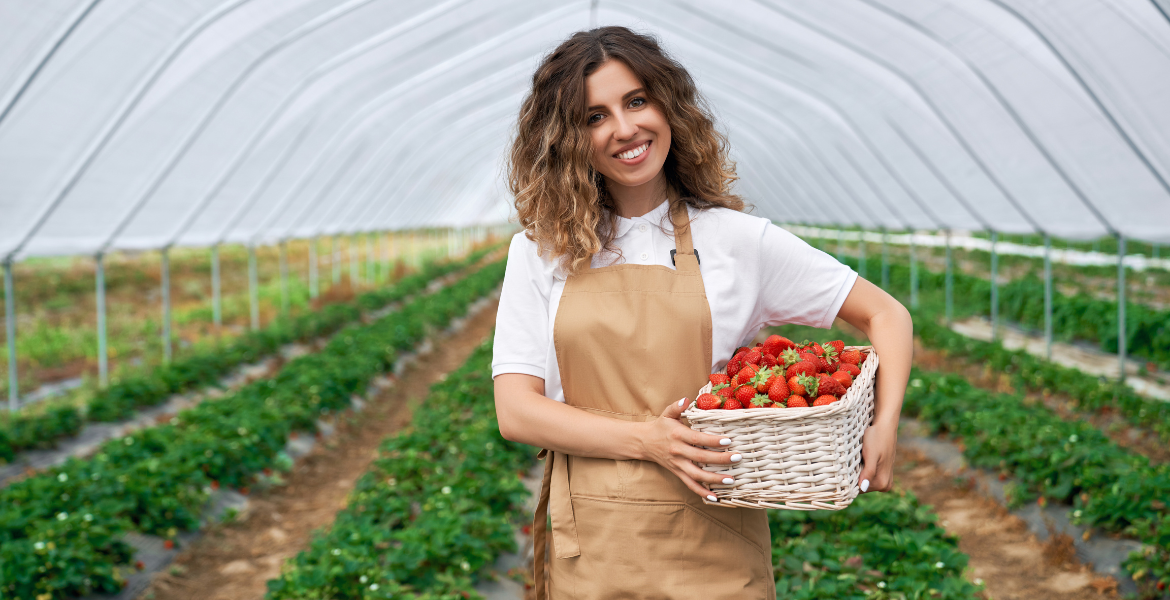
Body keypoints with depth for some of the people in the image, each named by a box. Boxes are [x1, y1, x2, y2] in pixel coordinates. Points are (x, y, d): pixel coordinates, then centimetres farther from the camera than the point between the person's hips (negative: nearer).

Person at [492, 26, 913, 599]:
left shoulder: (736, 239, 0)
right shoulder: (539, 253, 2)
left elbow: (886, 314, 5)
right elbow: (516, 411, -4)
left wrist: (884, 427, -12)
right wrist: (645, 440, -17)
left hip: (715, 552, -1)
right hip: (591, 550, 1)